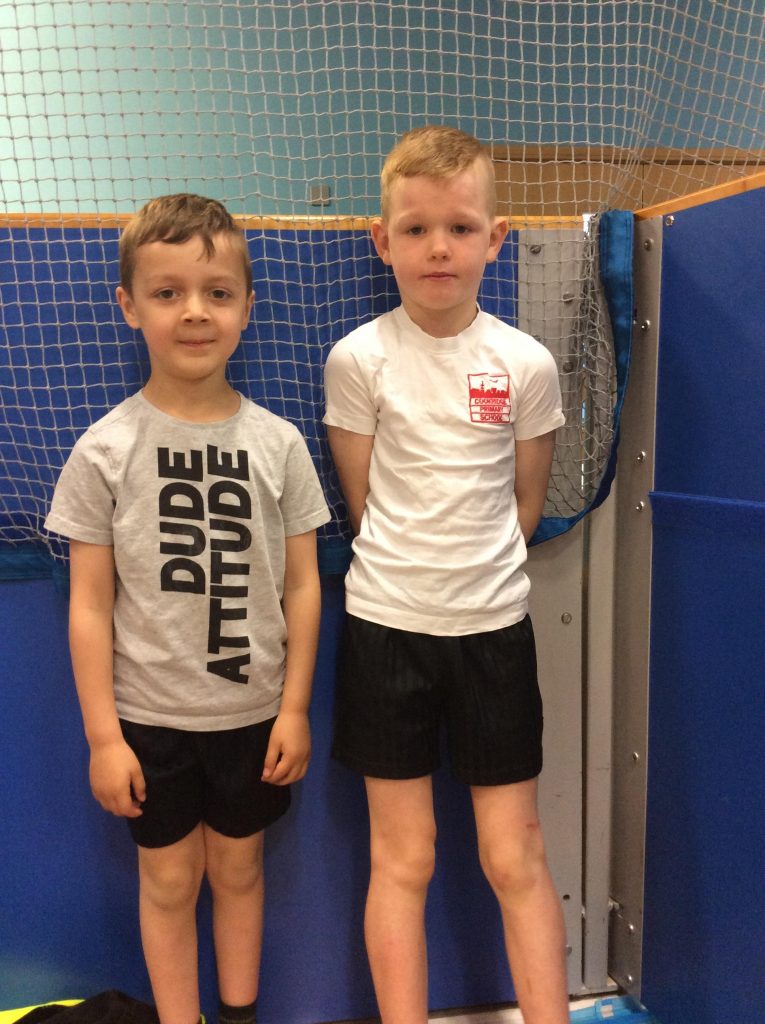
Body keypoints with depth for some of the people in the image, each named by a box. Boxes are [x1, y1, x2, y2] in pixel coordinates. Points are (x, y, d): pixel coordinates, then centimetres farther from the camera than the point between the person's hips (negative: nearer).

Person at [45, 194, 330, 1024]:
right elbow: (90, 604, -7)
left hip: (252, 710, 1)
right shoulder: (105, 450, -10)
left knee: (238, 868, 18)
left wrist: (294, 708, -2)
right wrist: (102, 735, -6)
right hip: (149, 714, -1)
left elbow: (302, 586, -2)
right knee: (169, 879, 15)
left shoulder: (277, 444, -7)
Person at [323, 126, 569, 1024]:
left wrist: (476, 570, 7)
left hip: (494, 626, 1)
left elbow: (527, 497, 7)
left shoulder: (527, 364, -4)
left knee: (516, 859, 11)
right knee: (403, 859, 11)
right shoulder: (358, 358, -7)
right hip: (386, 624, -1)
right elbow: (361, 499, 0)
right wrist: (412, 572, 4)